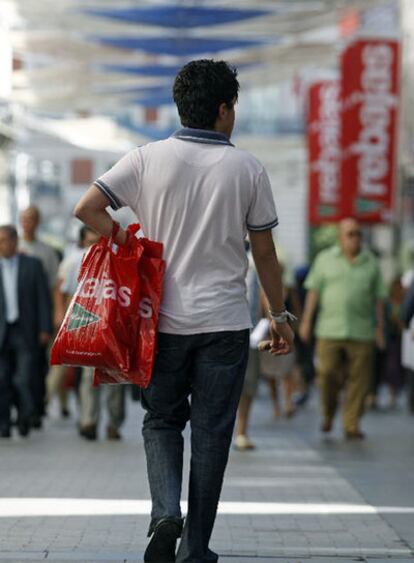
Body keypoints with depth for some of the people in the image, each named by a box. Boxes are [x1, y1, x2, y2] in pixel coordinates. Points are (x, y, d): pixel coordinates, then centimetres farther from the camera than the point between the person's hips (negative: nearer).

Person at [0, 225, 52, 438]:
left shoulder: (33, 265, 1)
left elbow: (43, 298, 1)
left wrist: (45, 329, -5)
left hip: (26, 331, -2)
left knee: (23, 380, -9)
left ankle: (24, 415, 16)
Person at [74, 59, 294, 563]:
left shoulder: (147, 159, -2)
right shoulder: (247, 169, -3)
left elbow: (86, 209, -9)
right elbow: (264, 253, 2)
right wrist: (279, 316, 13)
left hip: (164, 319, 1)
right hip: (225, 322, -1)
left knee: (161, 421, 16)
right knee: (211, 434, 6)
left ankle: (166, 511, -9)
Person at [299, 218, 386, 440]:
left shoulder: (371, 263, 10)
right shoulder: (325, 259, 9)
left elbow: (378, 298, 11)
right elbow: (313, 291, 8)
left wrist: (379, 328, 7)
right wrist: (306, 321, 2)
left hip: (361, 332, 1)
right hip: (329, 330, -1)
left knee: (359, 380, -3)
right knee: (327, 373, -8)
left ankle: (351, 425, 4)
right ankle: (328, 414, 17)